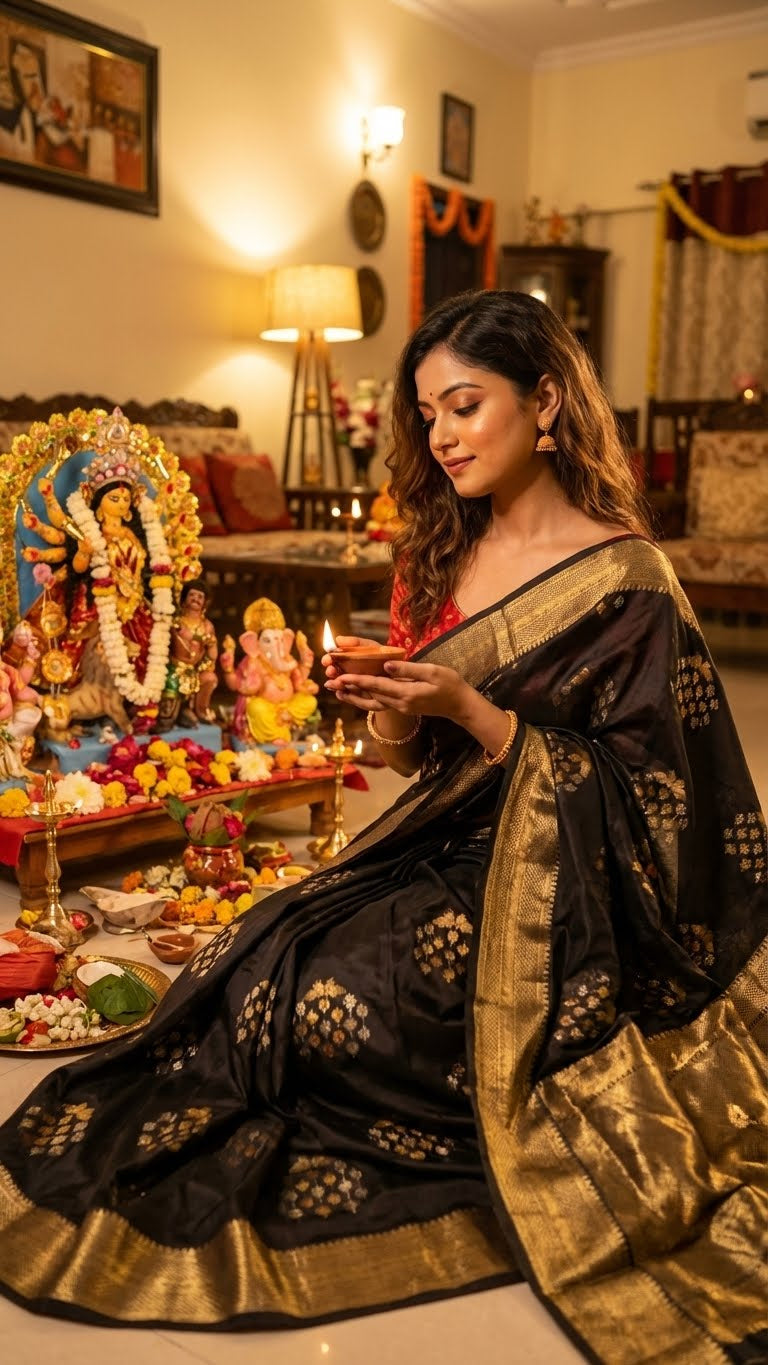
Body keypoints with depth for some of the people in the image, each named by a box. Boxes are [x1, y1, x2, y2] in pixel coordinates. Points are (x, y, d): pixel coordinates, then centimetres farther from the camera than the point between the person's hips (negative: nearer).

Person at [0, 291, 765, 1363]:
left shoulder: (623, 580, -12)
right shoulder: (443, 556, 7)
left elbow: (635, 795, -12)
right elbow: (412, 754, 12)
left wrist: (471, 710, -21)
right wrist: (390, 709, -12)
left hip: (547, 888, -6)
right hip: (440, 849, 6)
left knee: (320, 995, -21)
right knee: (244, 967, -16)